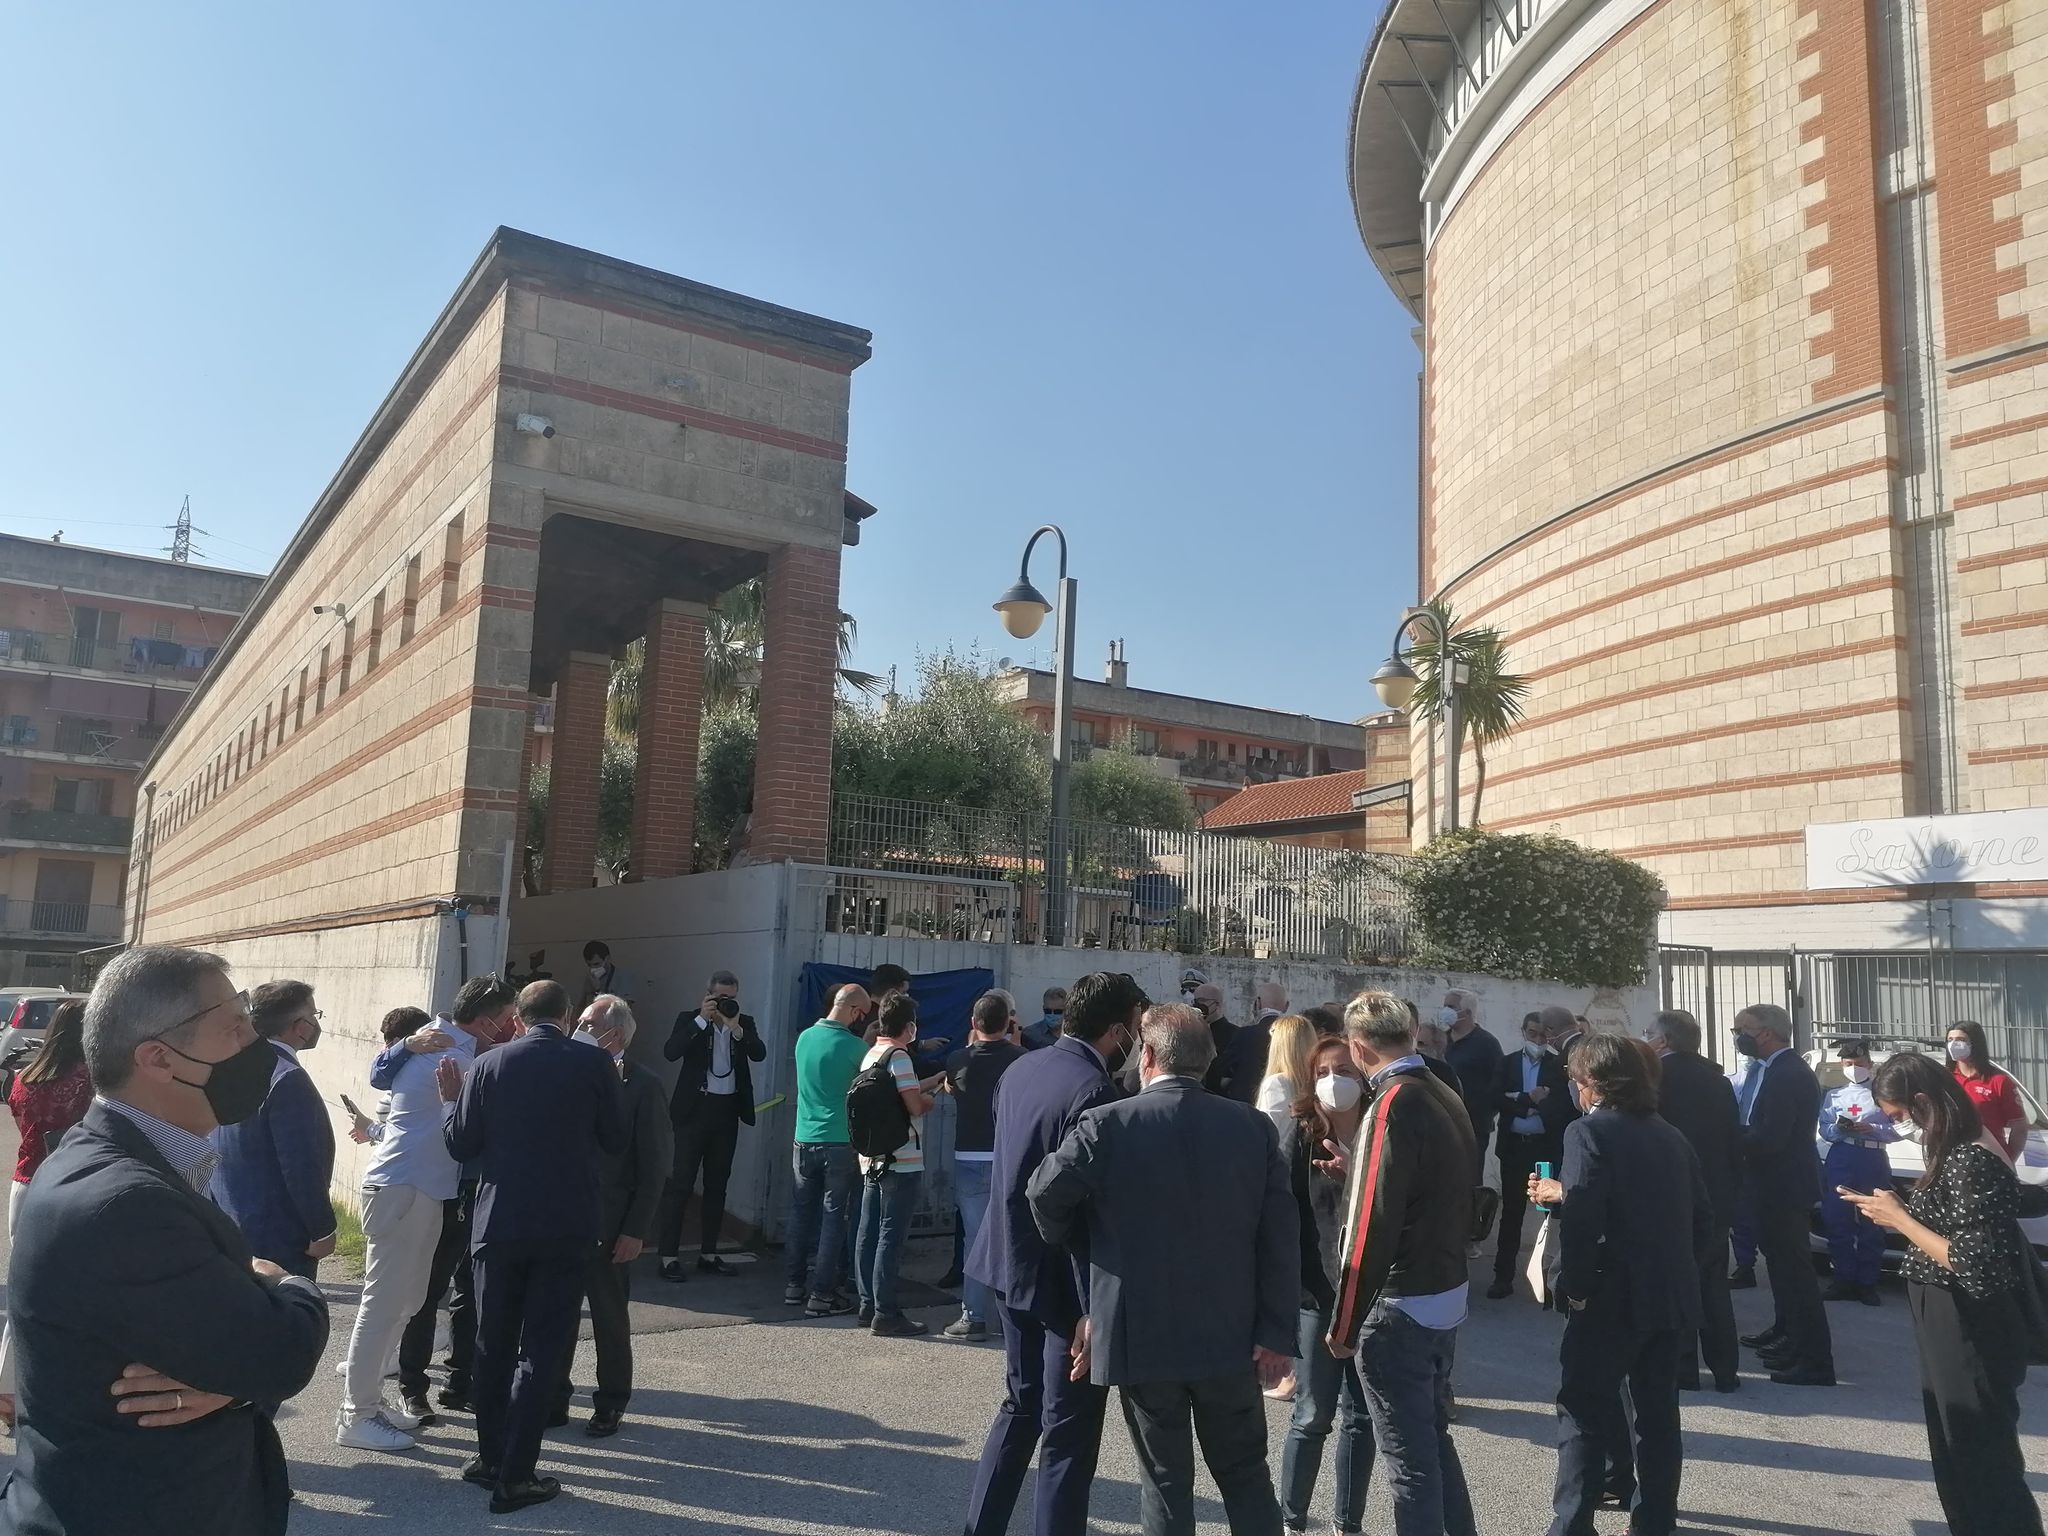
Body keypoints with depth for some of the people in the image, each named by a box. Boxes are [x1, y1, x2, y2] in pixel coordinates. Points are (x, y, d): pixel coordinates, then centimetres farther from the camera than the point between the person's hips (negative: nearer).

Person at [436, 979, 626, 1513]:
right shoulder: (594, 1064, -8)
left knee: (493, 1345, 17)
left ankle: (491, 1458, 27)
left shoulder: (489, 1065, -5)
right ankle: (514, 1477, 5)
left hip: (500, 1224, 2)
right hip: (568, 1226, -2)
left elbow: (462, 1145, 0)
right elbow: (615, 1141, 1)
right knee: (540, 1349, 4)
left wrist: (451, 1099, 17)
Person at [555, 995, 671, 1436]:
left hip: (608, 1225, -4)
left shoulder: (642, 1086, -9)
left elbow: (654, 1166, -9)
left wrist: (636, 1230, -12)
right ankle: (553, 1399, 26)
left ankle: (611, 1404, 24)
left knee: (610, 1316, 9)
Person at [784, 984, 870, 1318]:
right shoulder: (853, 1046, -13)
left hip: (804, 1140, 6)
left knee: (801, 1214, 14)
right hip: (840, 1143, -5)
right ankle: (822, 1295, 4)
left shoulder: (805, 1037, 4)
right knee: (834, 1218, 2)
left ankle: (794, 1286, 22)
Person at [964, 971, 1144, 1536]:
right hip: (1062, 1278, -9)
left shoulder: (1020, 1069, 3)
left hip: (1011, 1260, 9)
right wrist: (1097, 1314, -21)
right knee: (1068, 1431, 4)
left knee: (1021, 1404, 23)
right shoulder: (1094, 1092, -23)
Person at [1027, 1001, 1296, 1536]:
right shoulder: (1254, 1127, -3)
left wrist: (1074, 1243, 10)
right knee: (1246, 1476, 18)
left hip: (1142, 1337, -2)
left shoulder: (1107, 1125, -11)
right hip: (1230, 1337, 3)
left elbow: (1046, 1193, -11)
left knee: (1165, 1482, 12)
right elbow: (1280, 1237, -4)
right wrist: (1277, 1334, 0)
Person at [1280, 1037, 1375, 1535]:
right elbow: (1286, 1210, -7)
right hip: (1318, 1292, -2)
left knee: (1360, 1416, 11)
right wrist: (1297, 1284, -12)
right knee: (1313, 1415, 5)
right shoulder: (1301, 1132, -5)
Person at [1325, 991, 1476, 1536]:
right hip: (1449, 1293, 9)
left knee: (1409, 1457, 4)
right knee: (1435, 1438, 23)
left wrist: (1344, 1327, -15)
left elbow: (1371, 1230, -23)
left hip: (1399, 1307, -8)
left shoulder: (1392, 1108, -21)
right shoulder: (1449, 1099, 4)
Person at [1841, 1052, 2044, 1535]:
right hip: (1954, 1326, 10)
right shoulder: (1961, 1149, 5)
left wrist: (1899, 1218, -19)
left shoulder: (1970, 1162, -25)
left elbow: (1972, 1264, -27)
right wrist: (1900, 1212, 0)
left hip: (1968, 1332, -9)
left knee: (1981, 1455, 6)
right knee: (1960, 1451, 21)